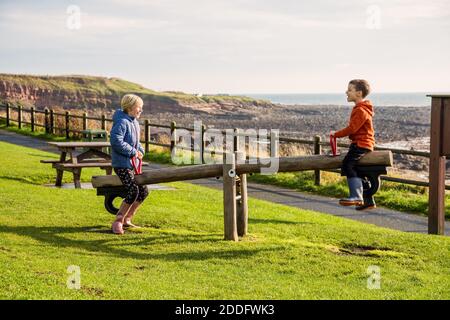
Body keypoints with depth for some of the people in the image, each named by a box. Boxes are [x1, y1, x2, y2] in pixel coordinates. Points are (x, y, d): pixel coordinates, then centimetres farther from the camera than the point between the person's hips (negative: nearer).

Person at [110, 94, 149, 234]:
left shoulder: (135, 122, 14)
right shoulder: (122, 122, -16)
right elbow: (116, 141, -26)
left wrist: (140, 150, 4)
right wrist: (133, 152, -20)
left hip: (132, 164, 10)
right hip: (121, 163, -10)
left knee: (143, 190, 9)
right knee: (133, 190, -21)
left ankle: (127, 219, 18)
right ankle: (118, 222, -11)